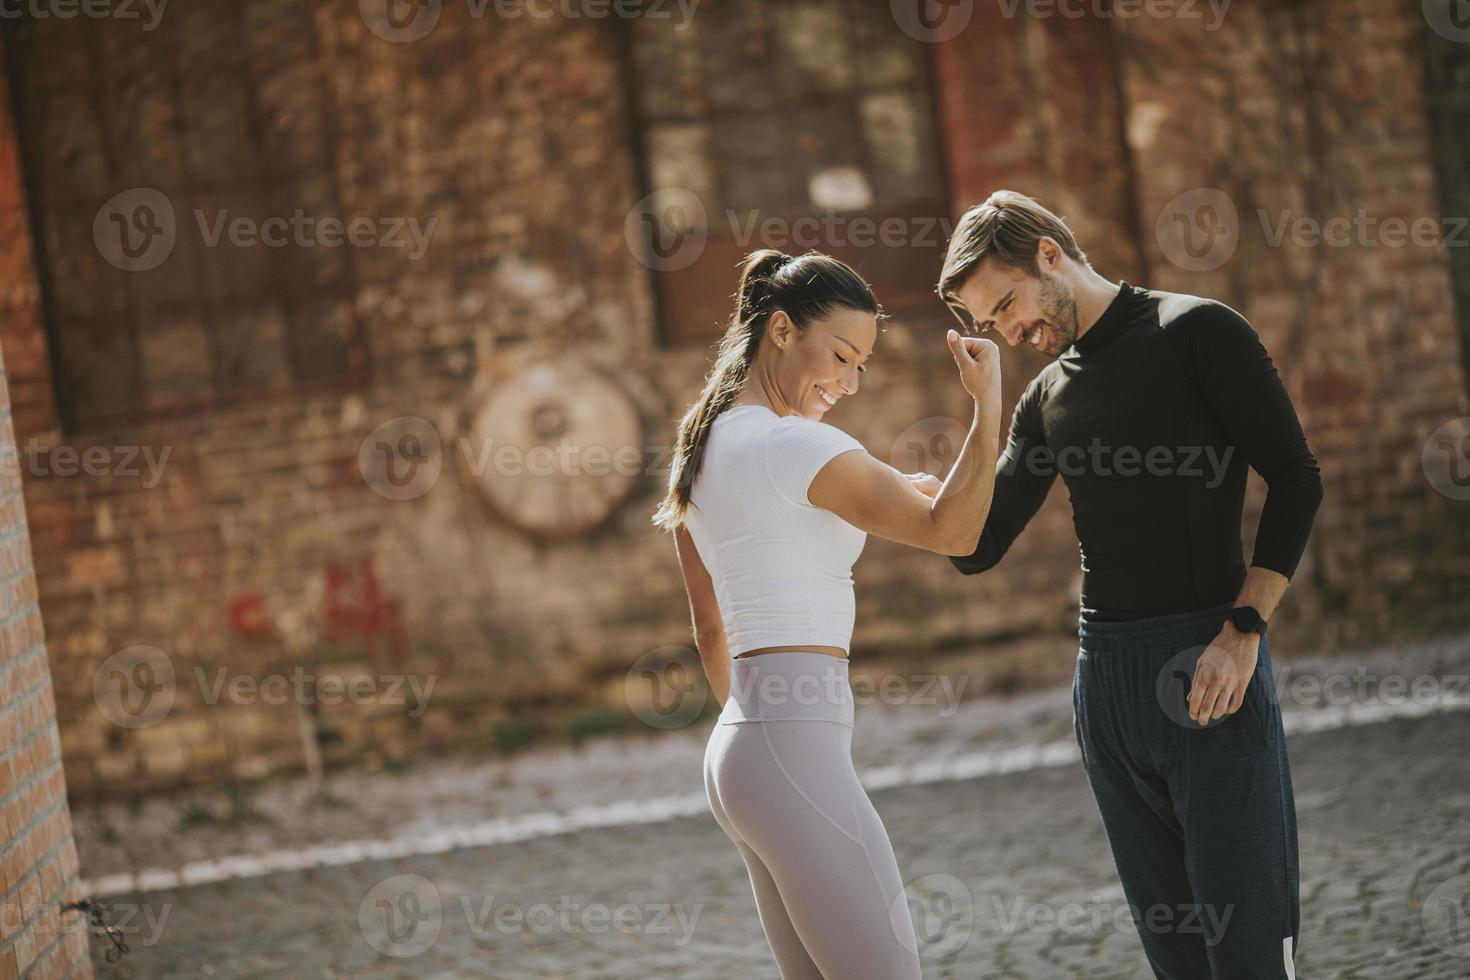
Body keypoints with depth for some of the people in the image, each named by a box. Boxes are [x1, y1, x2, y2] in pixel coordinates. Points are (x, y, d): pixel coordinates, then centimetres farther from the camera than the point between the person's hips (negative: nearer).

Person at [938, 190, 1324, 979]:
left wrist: (1243, 632, -15)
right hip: (1104, 677, 6)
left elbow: (1295, 479, -6)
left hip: (1206, 669, -6)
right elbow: (976, 546, 13)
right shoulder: (1049, 394, 16)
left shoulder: (1196, 332, -2)